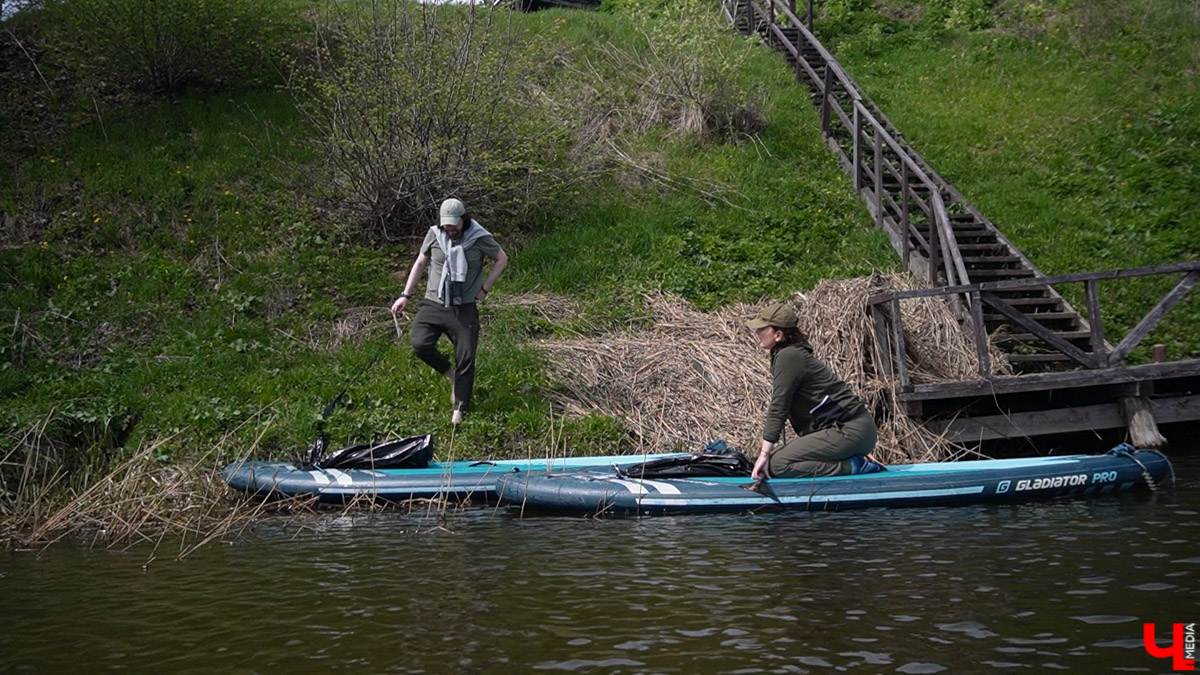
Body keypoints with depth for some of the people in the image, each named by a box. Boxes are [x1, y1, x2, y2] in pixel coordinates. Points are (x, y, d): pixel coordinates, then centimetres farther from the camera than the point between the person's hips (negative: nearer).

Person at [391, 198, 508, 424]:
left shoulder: (479, 238, -8)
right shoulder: (434, 234, -2)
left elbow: (502, 259, 6)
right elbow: (420, 263, 10)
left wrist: (485, 287, -1)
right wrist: (406, 295, 8)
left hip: (464, 309, -2)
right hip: (433, 304, 2)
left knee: (465, 359, 0)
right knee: (420, 345, -17)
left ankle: (459, 409, 16)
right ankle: (450, 373, 13)